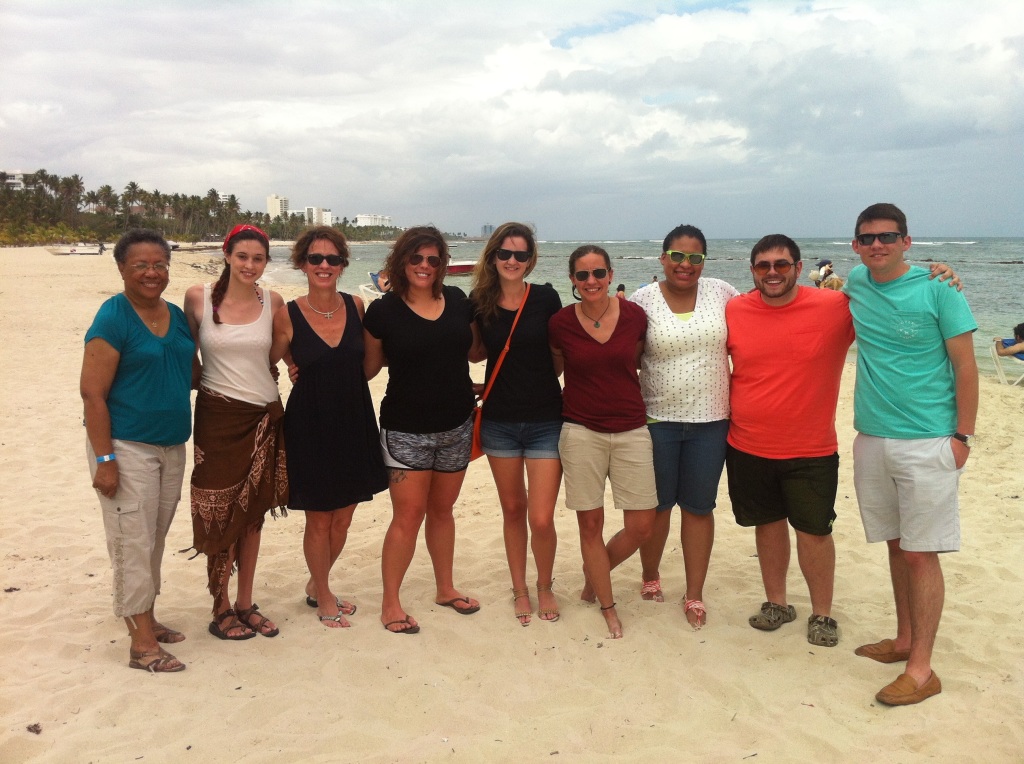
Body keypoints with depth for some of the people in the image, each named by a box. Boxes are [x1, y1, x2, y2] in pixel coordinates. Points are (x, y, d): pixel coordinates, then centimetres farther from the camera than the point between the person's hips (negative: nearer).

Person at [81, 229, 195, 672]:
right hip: (127, 447, -7)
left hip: (172, 447, 7)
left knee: (156, 539, 15)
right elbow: (92, 393, -14)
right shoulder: (112, 319, -12)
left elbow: (191, 373, 21)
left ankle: (148, 619, 28)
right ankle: (141, 644, 5)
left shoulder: (177, 316, 9)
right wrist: (104, 459, -18)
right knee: (133, 543, -2)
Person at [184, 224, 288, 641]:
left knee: (252, 512, 11)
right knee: (220, 514, 4)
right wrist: (196, 382, -1)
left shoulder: (273, 302, 0)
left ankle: (245, 603, 24)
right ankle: (221, 608, 19)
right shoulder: (198, 297, -5)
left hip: (264, 416, 3)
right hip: (218, 415, -2)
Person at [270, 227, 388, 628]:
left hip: (354, 421, 4)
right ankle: (323, 598, 31)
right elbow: (267, 365, 0)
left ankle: (316, 585, 39)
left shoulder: (355, 306, 0)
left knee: (343, 517, 14)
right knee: (319, 519, 8)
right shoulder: (288, 315, -9)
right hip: (310, 425, -4)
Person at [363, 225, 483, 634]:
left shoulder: (458, 301, 2)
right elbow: (368, 367, 2)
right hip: (406, 428, -4)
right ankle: (390, 604, 14)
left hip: (456, 426, 4)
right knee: (408, 516, -2)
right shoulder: (383, 311, -8)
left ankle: (446, 588, 34)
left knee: (442, 509, 18)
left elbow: (476, 351, 13)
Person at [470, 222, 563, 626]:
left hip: (545, 421, -2)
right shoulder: (480, 302, -1)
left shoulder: (546, 298, -6)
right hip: (499, 421, 2)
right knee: (513, 510, 14)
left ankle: (545, 586, 24)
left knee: (541, 519, -4)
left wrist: (537, 381, -3)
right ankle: (520, 589, 33)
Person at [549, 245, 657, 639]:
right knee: (590, 525, 5)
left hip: (631, 429, 1)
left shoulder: (634, 316, -3)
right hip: (581, 431, -1)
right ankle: (608, 606, 26)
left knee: (641, 526, 3)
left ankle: (593, 573, 33)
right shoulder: (560, 323, -4)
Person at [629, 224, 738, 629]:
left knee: (699, 507, 9)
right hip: (657, 418, -1)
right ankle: (650, 576, 36)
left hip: (710, 420, 1)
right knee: (657, 504, 13)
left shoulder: (722, 293, 0)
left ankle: (695, 594, 22)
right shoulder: (643, 299, -4)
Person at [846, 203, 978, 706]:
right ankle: (904, 639, 29)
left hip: (926, 443, -5)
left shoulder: (937, 290, -8)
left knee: (921, 552, -2)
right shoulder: (856, 284, 5)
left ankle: (921, 668, 6)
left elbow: (965, 366, -6)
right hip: (871, 439, 5)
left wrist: (962, 436, -9)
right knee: (896, 544, 15)